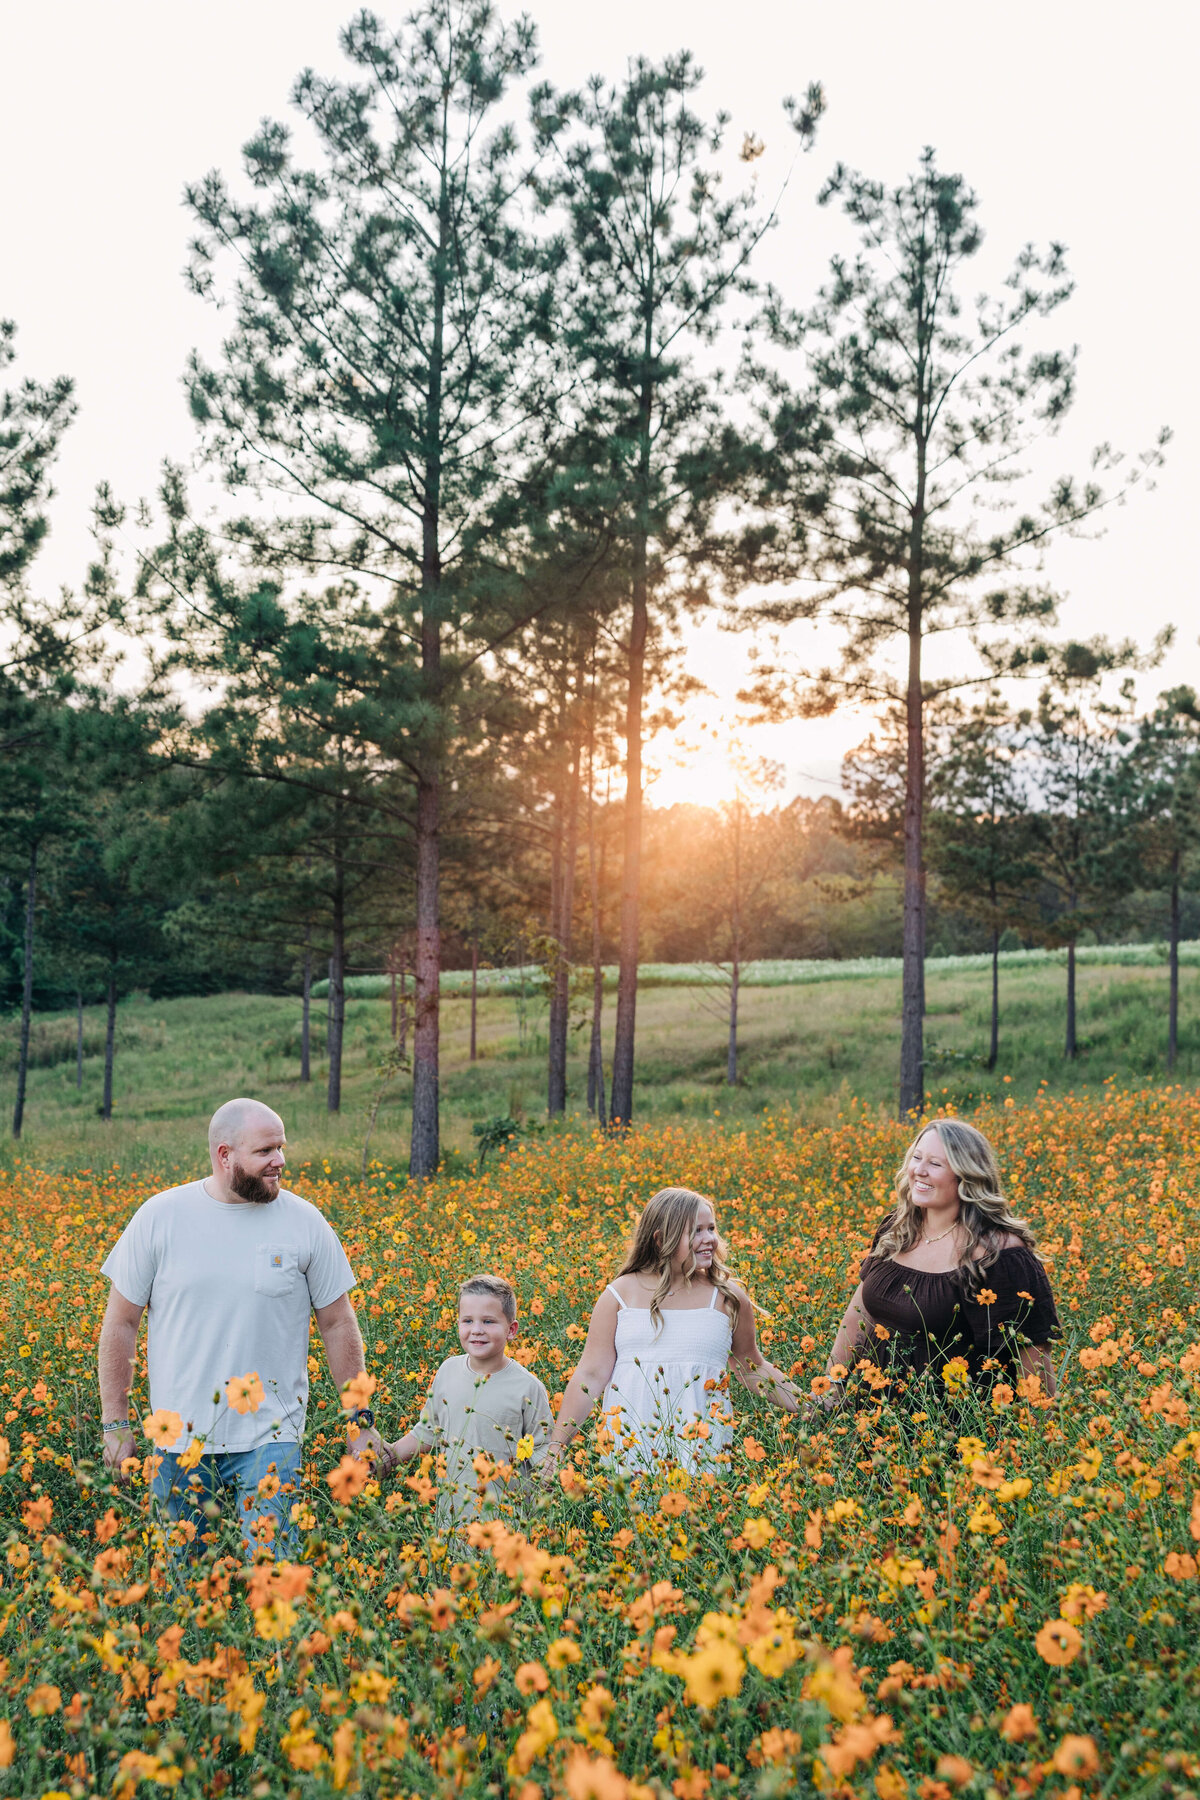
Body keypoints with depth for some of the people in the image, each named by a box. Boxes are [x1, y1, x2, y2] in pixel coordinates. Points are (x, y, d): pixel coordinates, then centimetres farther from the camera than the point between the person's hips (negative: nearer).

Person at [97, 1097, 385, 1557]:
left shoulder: (305, 1223, -1)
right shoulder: (159, 1217, -2)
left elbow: (338, 1325, 7)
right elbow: (121, 1324, 4)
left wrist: (361, 1419, 7)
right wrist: (115, 1423, 3)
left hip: (270, 1437, -1)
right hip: (180, 1438, 1)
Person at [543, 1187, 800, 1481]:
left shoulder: (729, 1298, 6)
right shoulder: (620, 1294, 4)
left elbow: (752, 1368, 19)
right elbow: (591, 1376, 5)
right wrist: (554, 1448, 1)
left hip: (702, 1446, 0)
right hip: (628, 1446, 0)